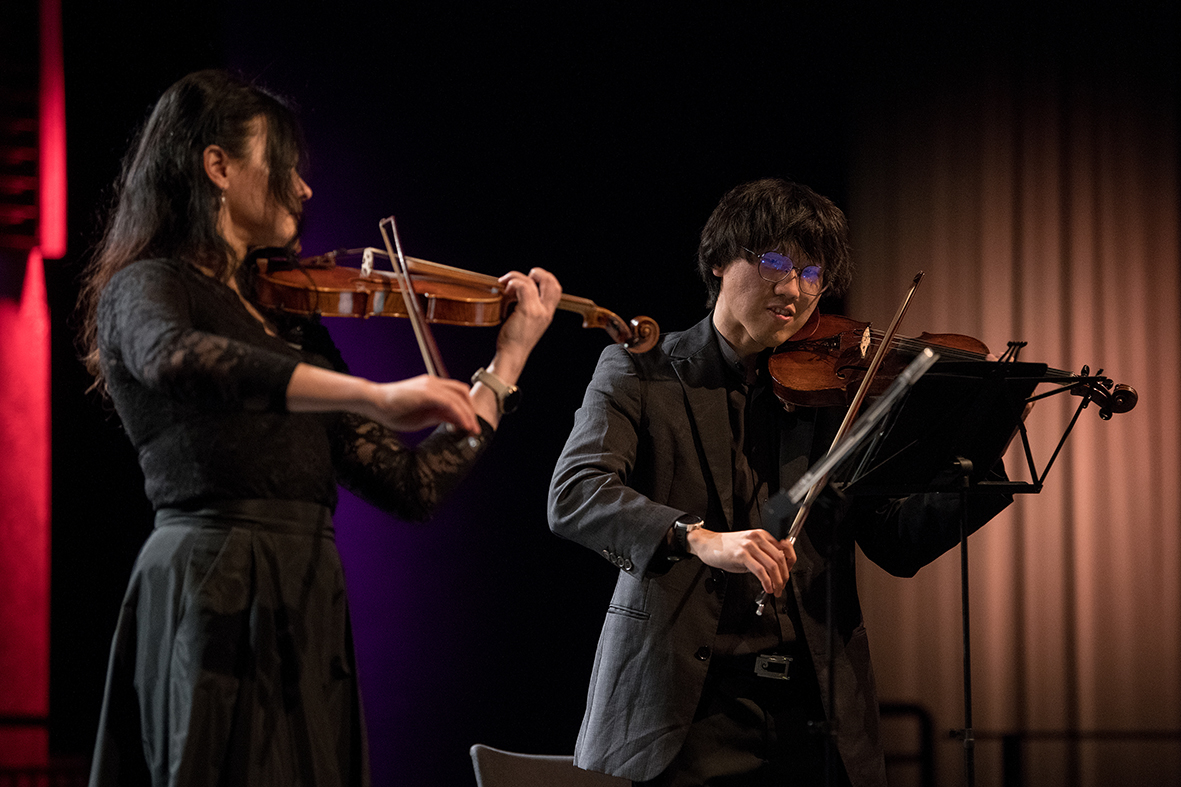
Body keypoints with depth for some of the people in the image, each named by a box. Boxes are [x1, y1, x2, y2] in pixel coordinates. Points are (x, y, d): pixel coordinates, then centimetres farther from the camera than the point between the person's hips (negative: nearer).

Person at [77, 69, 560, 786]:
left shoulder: (296, 327, 19)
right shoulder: (143, 290, -1)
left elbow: (414, 485, 17)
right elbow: (175, 361, -28)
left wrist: (509, 360, 15)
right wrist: (373, 396, -36)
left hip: (308, 615, 7)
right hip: (215, 600, -7)